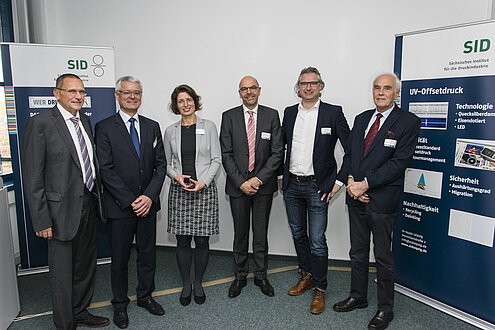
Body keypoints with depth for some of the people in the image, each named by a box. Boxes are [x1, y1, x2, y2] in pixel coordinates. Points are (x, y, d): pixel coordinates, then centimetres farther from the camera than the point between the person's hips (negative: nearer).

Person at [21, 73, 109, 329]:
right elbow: (32, 176, -14)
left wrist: (97, 199, 10)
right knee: (62, 272, 8)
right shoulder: (40, 123, -11)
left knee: (86, 265, 20)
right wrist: (41, 220, -16)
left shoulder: (85, 121, 10)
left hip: (88, 206, 7)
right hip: (62, 210, -7)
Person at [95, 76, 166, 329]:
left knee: (148, 254, 14)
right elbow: (106, 170, -11)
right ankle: (120, 304, 30)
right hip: (119, 206, -3)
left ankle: (145, 296, 35)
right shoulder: (104, 127, -4)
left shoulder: (152, 127, 8)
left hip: (148, 204, 4)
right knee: (120, 259, 10)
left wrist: (150, 196, -9)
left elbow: (160, 164, 3)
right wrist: (130, 201, -15)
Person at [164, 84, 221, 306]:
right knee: (182, 240, 5)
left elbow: (216, 159, 1)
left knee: (202, 240, 4)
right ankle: (186, 284, 23)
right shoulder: (170, 131, 8)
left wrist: (204, 181, -12)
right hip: (179, 190, 1)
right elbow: (167, 163, 12)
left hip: (204, 189, -1)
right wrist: (175, 176, -8)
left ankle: (198, 283, 24)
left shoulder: (208, 127, 3)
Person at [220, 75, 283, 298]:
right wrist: (241, 182, -11)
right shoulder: (229, 117, 0)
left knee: (261, 232, 10)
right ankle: (240, 276, 27)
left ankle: (261, 276, 27)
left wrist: (259, 179, -13)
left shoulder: (272, 116, 0)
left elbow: (277, 153, -4)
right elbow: (226, 154, -3)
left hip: (263, 184, 0)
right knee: (240, 233, 11)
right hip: (237, 184, 0)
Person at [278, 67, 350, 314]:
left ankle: (319, 289, 18)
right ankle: (306, 276, 37)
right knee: (298, 234, 17)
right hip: (291, 185, 5)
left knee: (317, 241, -1)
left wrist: (339, 180, -10)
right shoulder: (289, 113, 8)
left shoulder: (333, 112, -5)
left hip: (317, 187, -5)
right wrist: (280, 174, 11)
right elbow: (280, 144, 17)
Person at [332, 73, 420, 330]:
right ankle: (358, 297, 36)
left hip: (382, 199, -5)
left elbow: (399, 161, -15)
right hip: (356, 197, 6)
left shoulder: (408, 122, -6)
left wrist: (366, 183, -18)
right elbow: (349, 153, 11)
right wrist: (350, 181, -6)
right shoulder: (361, 118, 12)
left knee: (383, 256, 7)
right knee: (357, 251, 17)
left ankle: (385, 309, 25)